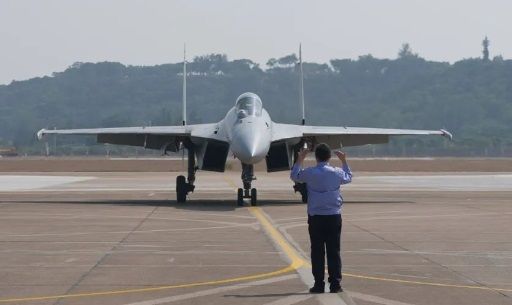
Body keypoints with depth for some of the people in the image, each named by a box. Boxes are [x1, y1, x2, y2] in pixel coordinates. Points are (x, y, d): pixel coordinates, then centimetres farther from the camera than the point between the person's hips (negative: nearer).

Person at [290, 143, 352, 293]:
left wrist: (300, 160, 25)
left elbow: (294, 176, 13)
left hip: (315, 217, -1)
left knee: (317, 251, 3)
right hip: (334, 217, 1)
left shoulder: (309, 173, -8)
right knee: (334, 251, 4)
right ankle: (335, 284, 4)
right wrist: (344, 161, 33)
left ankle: (319, 284, 2)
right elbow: (348, 178, 21)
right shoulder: (337, 173, -3)